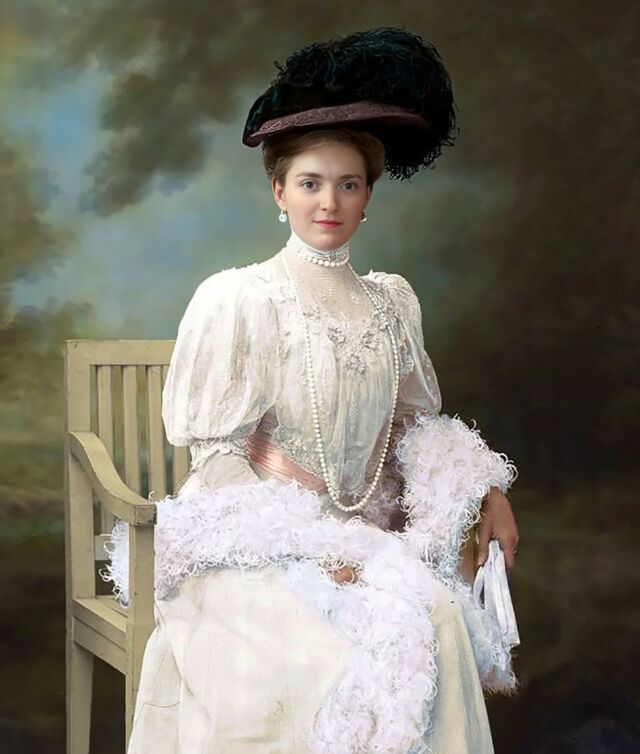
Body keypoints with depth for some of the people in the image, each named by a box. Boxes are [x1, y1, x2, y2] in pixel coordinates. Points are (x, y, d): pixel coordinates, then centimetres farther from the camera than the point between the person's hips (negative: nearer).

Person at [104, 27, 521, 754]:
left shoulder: (391, 300, 9)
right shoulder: (238, 299, -7)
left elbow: (414, 423, 13)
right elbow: (218, 458, -8)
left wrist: (487, 491, -4)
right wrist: (310, 547, -17)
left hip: (358, 537, 5)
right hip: (254, 547, -4)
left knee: (444, 624, -23)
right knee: (349, 665, -29)